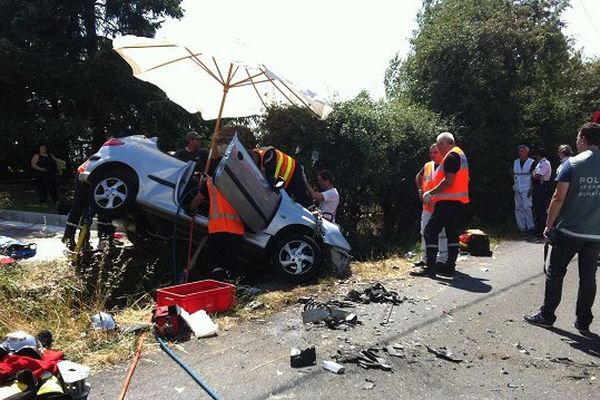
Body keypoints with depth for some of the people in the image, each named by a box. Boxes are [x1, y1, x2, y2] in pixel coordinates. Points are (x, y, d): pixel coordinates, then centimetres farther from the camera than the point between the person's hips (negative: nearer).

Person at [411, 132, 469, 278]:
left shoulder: (451, 156, -13)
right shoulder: (460, 154, 19)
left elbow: (448, 181, -22)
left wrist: (431, 193, -15)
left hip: (448, 201, -11)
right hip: (457, 200, 11)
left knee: (430, 231, -8)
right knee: (452, 233, 11)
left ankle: (430, 267, -7)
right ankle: (450, 267, 16)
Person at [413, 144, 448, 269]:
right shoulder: (427, 166, 10)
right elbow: (418, 177, 27)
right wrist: (420, 190, 11)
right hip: (427, 206, 7)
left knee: (442, 233, 0)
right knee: (424, 233, 12)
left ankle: (442, 260, 10)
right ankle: (425, 259, 24)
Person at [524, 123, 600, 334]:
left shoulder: (573, 164, -9)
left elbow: (559, 198, -13)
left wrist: (549, 225, -6)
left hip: (569, 231, -4)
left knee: (555, 273, 8)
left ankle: (546, 315, 14)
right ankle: (583, 322, 20)